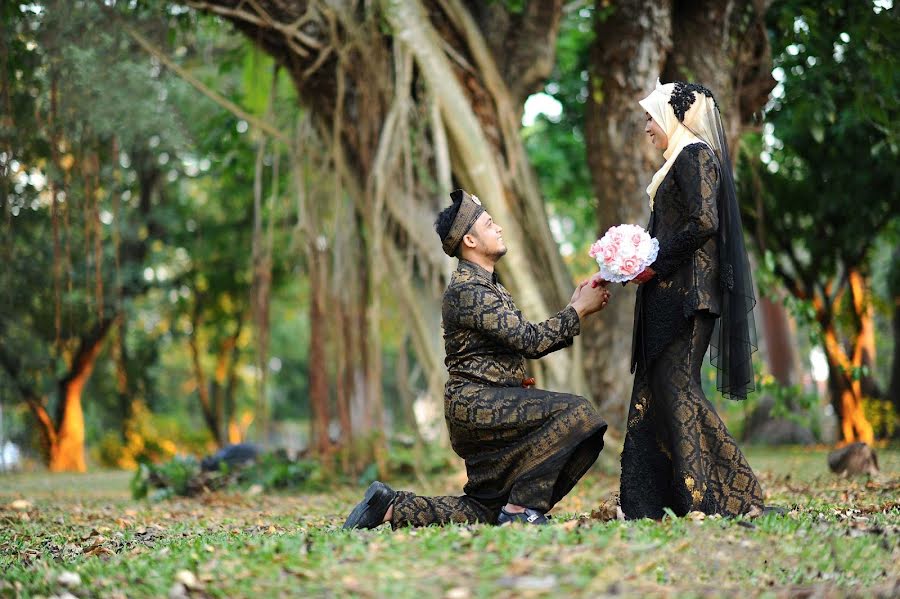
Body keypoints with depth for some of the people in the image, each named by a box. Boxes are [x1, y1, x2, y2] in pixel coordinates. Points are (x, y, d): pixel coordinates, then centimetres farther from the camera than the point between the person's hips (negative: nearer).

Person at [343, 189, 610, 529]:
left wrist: (575, 310, 7)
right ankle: (520, 506, -18)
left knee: (484, 512, 12)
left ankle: (391, 507, 12)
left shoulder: (490, 287, 18)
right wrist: (578, 310, -10)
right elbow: (529, 341, -20)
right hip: (476, 402, -10)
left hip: (490, 405, 10)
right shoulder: (467, 290, -14)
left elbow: (524, 343, 17)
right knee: (576, 413, -24)